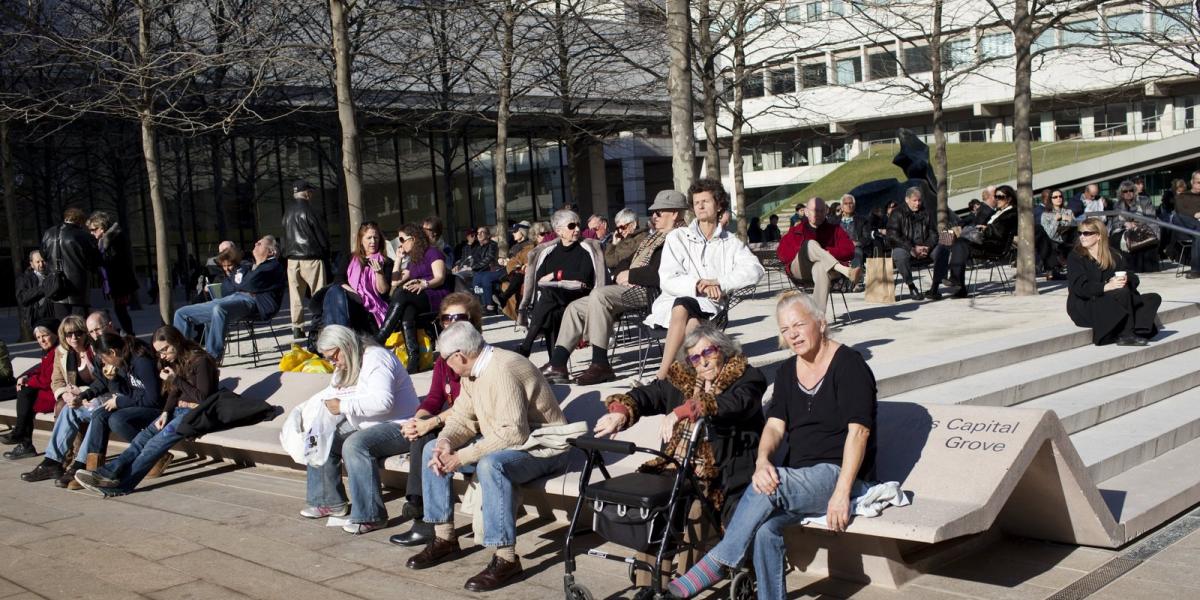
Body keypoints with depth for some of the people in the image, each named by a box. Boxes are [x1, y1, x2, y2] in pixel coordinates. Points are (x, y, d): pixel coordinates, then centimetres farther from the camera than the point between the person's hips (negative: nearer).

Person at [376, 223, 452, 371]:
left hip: (438, 297, -6)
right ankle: (413, 359, -47)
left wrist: (424, 284, -28)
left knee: (401, 292, -30)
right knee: (406, 313, -31)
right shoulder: (412, 261, 30)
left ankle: (378, 342, -34)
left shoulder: (432, 252, 8)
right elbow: (394, 282, 23)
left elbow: (440, 278, -8)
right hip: (419, 301, 6)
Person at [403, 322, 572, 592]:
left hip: (540, 447, -10)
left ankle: (506, 559, -30)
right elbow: (462, 417, 6)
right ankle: (445, 538, 8)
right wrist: (445, 442, -16)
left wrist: (464, 457, -28)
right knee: (432, 450, 4)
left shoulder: (503, 371, -26)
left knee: (490, 465, -39)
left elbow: (514, 433, -32)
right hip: (499, 441, 10)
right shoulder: (474, 370, 3)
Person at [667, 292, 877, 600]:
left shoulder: (849, 364, -7)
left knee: (768, 487, -31)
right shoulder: (788, 371, 12)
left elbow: (858, 431, -15)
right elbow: (775, 425, 3)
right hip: (796, 477, 5)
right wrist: (763, 460, -21)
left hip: (838, 474, -5)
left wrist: (842, 493, -24)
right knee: (765, 529, -24)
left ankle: (716, 563, -22)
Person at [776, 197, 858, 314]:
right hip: (799, 270, 1)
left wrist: (827, 252, -10)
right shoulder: (796, 231, 18)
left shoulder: (834, 229, 16)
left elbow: (849, 251, 2)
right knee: (811, 244, -29)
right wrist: (802, 252, -5)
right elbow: (781, 254, 8)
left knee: (822, 266, -40)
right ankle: (845, 271, -50)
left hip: (825, 267, -1)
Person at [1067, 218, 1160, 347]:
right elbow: (1079, 287, -17)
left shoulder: (1115, 256, 15)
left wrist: (1126, 280, -19)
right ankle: (1126, 335, -24)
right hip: (1084, 306, -6)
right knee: (1123, 293, -30)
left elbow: (1133, 280, 6)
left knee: (1154, 298, -8)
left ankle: (1137, 331, -29)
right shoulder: (1075, 257, -1)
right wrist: (1106, 287, -31)